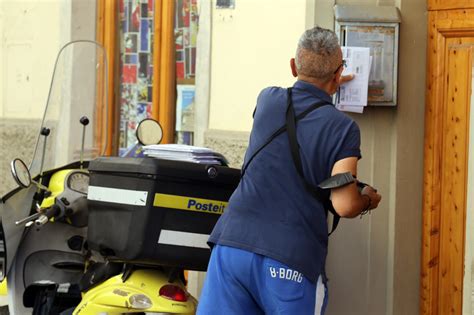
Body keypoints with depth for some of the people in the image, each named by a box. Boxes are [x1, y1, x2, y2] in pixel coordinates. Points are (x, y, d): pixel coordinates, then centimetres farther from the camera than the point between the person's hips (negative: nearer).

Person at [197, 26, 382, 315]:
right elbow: (345, 205, -10)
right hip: (292, 259, -3)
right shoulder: (342, 128, -3)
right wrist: (369, 200, 13)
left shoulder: (268, 100, 11)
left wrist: (324, 87, 54)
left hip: (232, 242, 3)